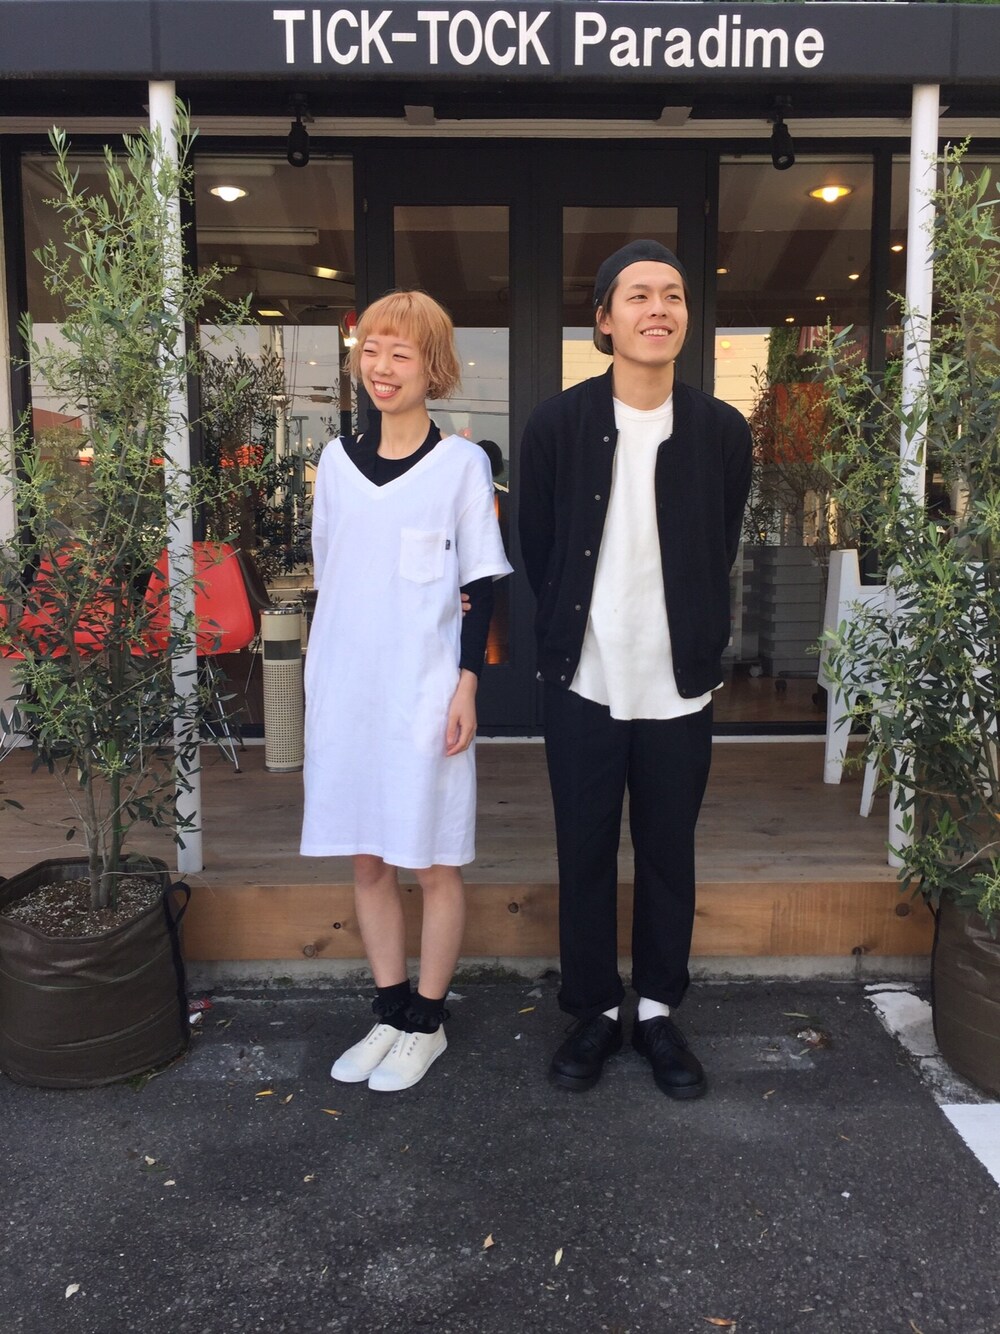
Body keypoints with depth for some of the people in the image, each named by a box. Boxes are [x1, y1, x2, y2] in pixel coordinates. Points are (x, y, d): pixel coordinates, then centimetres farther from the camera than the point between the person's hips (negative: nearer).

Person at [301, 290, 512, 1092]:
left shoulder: (461, 463, -2)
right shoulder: (337, 460, 9)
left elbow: (481, 585, -3)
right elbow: (327, 574, 15)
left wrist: (467, 683, -9)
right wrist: (323, 681, 11)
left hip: (425, 690, -4)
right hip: (345, 687, 5)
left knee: (433, 862, 5)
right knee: (367, 859, 12)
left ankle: (427, 1021, 23)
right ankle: (390, 1013, 28)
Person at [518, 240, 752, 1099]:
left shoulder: (722, 431, -3)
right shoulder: (557, 425, -5)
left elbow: (720, 555, 9)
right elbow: (537, 552, 4)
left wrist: (699, 652, 10)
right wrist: (571, 637, 8)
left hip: (679, 690, 1)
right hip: (584, 686, 0)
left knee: (669, 859, 12)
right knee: (585, 857, 10)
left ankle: (658, 1010, 32)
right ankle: (595, 1011, 29)